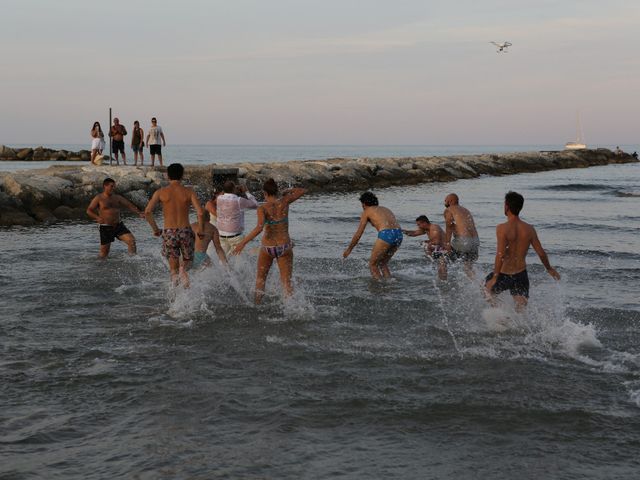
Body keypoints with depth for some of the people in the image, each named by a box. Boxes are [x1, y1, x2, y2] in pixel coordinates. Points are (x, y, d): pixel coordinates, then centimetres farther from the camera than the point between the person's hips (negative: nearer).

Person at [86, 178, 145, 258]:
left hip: (118, 225, 3)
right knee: (103, 254, 0)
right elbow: (89, 210, -5)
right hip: (106, 228, -3)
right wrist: (97, 218, -23)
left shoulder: (117, 198, 8)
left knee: (131, 240, -16)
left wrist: (139, 212, -12)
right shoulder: (98, 198, -3)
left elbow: (129, 205, 4)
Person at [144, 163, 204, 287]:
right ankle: (184, 268, -15)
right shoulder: (189, 191, 0)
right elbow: (200, 212, -10)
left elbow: (147, 212, -7)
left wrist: (155, 229, 6)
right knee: (188, 260, 17)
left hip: (169, 232, 0)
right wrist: (201, 231, 4)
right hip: (185, 231, 0)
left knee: (173, 266, 17)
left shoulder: (161, 192, 1)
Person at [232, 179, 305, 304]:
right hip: (285, 246, 1)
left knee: (260, 278, 21)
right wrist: (288, 191, 22)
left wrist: (243, 242, -27)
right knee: (287, 281, 4)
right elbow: (302, 191, 8)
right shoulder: (284, 202, -5)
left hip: (268, 247, -1)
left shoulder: (263, 208, -13)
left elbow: (259, 228, -28)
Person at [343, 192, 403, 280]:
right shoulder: (385, 209, 32)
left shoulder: (366, 212, 14)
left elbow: (358, 235, 14)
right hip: (399, 235, 6)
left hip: (386, 235, -6)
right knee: (382, 263, 24)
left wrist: (348, 249, 26)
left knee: (372, 265, 9)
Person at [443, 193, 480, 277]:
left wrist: (447, 243, -19)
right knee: (468, 267, 22)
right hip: (475, 241, 7)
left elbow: (449, 226, -12)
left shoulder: (448, 210, 4)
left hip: (463, 241, -7)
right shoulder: (466, 210, 27)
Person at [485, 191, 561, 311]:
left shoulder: (502, 228, -17)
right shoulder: (529, 229, -2)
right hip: (521, 275, 4)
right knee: (521, 310, 8)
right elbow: (541, 252, 5)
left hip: (504, 275, -4)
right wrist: (549, 269, 22)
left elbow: (500, 255, -24)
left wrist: (495, 277, -21)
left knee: (487, 288, 25)